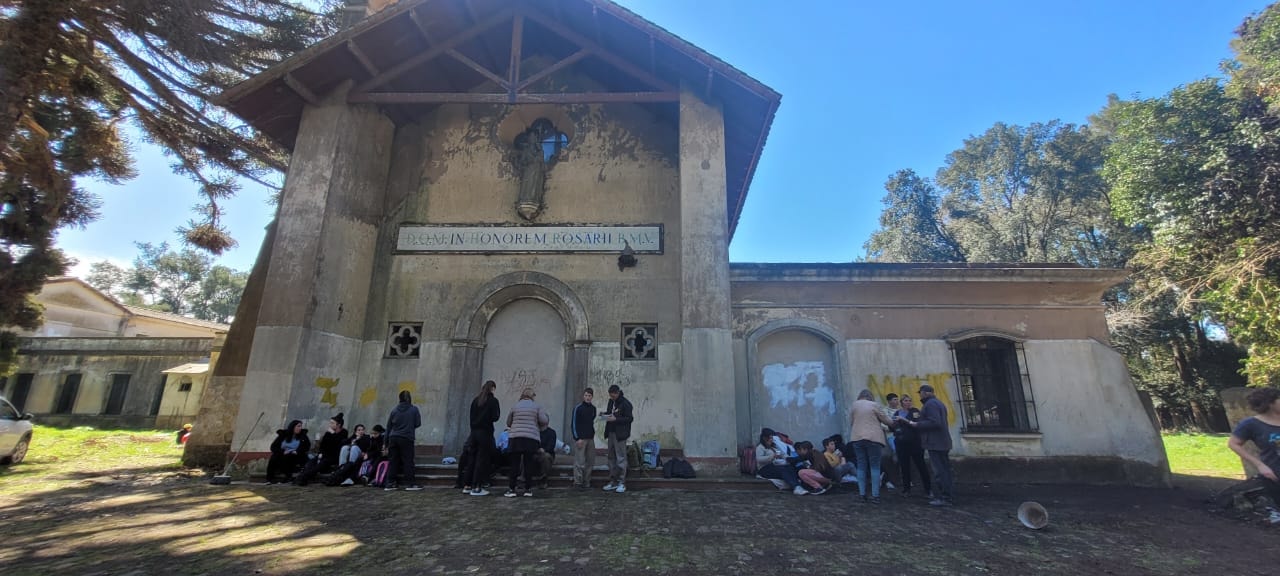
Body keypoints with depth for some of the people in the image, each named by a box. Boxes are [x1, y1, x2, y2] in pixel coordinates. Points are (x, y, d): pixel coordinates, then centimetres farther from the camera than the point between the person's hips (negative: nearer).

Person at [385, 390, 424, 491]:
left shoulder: (394, 410, 5)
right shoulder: (414, 409, -3)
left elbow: (388, 426, 8)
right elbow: (418, 424, -1)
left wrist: (387, 442, 15)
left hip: (393, 438, 3)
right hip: (407, 438, -3)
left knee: (392, 461, 9)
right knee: (408, 461, 1)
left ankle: (390, 484, 11)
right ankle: (410, 483, 2)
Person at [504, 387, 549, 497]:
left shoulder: (515, 406, 7)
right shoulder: (536, 407, 3)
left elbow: (508, 423, 12)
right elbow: (544, 421, -4)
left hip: (516, 438, 0)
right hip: (531, 439, 0)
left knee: (515, 464, 4)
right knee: (528, 464, 7)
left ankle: (511, 489, 3)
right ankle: (528, 489, 11)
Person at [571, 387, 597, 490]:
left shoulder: (593, 408, 9)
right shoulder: (578, 408, -8)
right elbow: (574, 424, -9)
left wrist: (592, 434, 12)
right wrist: (578, 438, -14)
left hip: (590, 438, 6)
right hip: (580, 438, -6)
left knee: (590, 461, 9)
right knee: (580, 462, -6)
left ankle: (586, 481, 19)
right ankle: (577, 482, 4)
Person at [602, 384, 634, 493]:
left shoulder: (625, 403, -12)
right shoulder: (611, 401, 12)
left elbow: (629, 418, -14)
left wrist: (615, 419, -21)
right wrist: (605, 414, 1)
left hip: (620, 434, -8)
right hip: (611, 432, 8)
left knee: (621, 458, -3)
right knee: (611, 458, 12)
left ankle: (622, 483, 5)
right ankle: (613, 481, 21)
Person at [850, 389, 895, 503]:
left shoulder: (855, 404, 8)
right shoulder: (874, 405, -1)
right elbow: (885, 420, 7)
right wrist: (892, 422, 27)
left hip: (858, 438, 3)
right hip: (873, 438, -3)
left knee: (861, 467, 7)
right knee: (875, 467, 3)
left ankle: (862, 494, 7)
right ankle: (875, 495, 0)